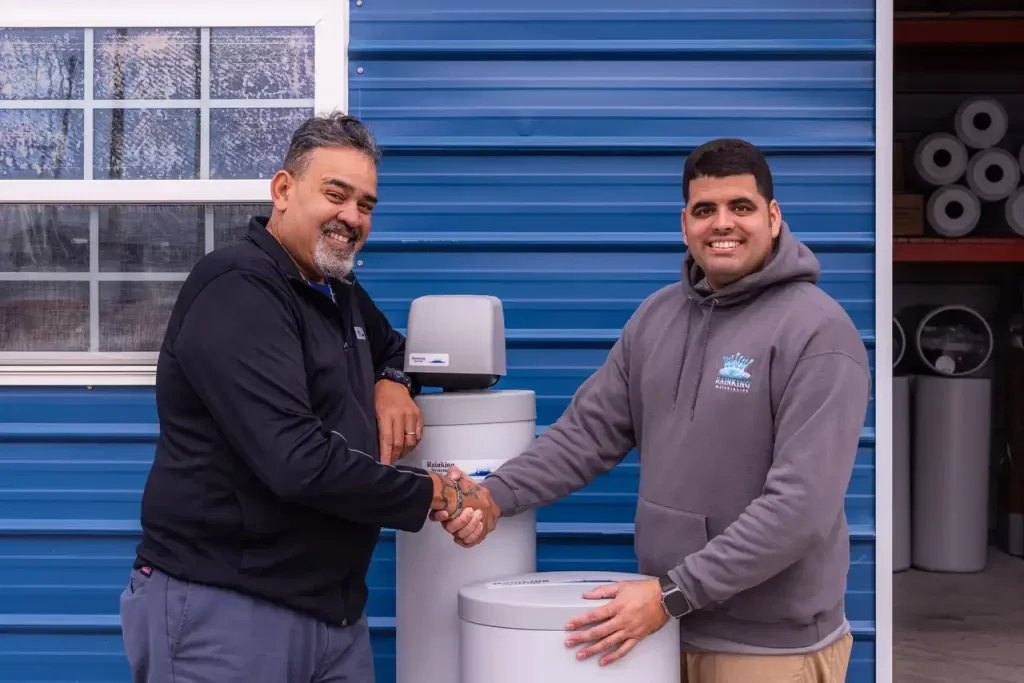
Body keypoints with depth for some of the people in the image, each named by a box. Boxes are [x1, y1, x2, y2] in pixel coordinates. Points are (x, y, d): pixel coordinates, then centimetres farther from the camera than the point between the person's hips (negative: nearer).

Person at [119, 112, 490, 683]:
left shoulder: (341, 294, 12)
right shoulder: (236, 291, -17)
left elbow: (393, 347, 32)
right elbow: (298, 461, -27)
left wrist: (393, 383, 6)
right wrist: (434, 495, -15)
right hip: (222, 607, -8)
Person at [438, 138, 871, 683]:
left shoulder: (817, 332, -15)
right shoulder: (657, 315, 6)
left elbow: (800, 505, -22)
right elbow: (588, 429, 7)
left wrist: (672, 594, -23)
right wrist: (496, 495, -8)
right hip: (670, 627, 6)